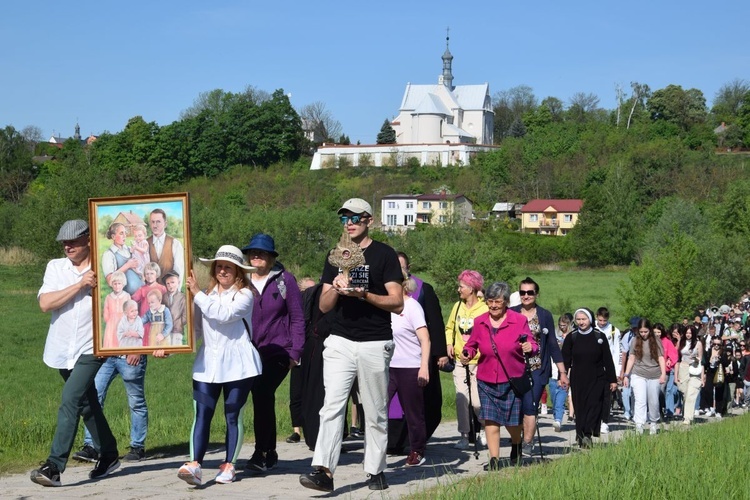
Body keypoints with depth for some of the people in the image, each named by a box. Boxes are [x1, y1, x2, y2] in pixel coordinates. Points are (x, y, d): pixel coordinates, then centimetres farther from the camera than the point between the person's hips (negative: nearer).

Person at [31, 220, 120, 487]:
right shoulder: (55, 267, 3)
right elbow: (45, 303, -12)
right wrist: (79, 285, -16)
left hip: (90, 350, -4)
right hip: (62, 350, 5)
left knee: (70, 402, -17)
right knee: (87, 405, 17)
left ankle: (54, 466, -18)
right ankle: (108, 456, 33)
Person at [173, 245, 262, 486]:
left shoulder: (244, 295, -3)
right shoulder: (207, 295, 13)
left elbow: (222, 314, -21)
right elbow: (197, 329, 12)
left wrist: (197, 293, -16)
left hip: (236, 364, -4)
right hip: (207, 364, 4)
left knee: (233, 416, 4)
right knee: (202, 414, -7)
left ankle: (228, 465, 14)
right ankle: (195, 465, -14)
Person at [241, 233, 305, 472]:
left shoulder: (285, 280, 1)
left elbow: (297, 318, 1)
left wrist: (295, 352, -5)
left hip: (278, 351, -4)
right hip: (251, 352, 4)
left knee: (262, 395, -19)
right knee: (263, 399, 9)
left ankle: (261, 453, -15)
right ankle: (270, 454, 20)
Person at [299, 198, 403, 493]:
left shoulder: (384, 255, 0)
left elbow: (397, 303, -6)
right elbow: (324, 306, 10)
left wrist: (364, 294, -20)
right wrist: (336, 289, -11)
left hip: (375, 344, -3)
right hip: (340, 342, 3)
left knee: (375, 412, 5)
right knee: (332, 405, -10)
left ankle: (375, 471, 15)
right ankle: (323, 471, -16)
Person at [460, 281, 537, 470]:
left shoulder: (519, 320, -4)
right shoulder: (479, 322, 2)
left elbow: (533, 345, -2)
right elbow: (472, 344, 14)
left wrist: (530, 348, -25)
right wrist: (467, 353, -8)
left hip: (512, 380, -1)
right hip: (487, 381, 2)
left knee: (512, 421, 6)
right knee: (490, 420, -5)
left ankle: (516, 445, 39)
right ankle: (494, 460, 2)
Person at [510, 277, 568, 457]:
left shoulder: (545, 315, 5)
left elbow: (553, 344, 7)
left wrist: (562, 371, 7)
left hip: (537, 369, -1)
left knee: (530, 406, -10)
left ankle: (527, 444, -7)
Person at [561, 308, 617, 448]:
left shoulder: (599, 336, 3)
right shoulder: (571, 338, 4)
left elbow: (607, 360, 5)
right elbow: (565, 359, 2)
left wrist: (612, 379, 4)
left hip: (597, 379, -1)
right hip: (578, 380, 1)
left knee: (594, 405, -13)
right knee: (580, 408, 3)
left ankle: (587, 434, -21)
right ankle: (582, 437, 10)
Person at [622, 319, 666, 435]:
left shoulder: (656, 341, 2)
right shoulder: (635, 341, 5)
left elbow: (661, 358, -1)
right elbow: (631, 359, 7)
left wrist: (663, 374, -12)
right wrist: (626, 375, 4)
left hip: (654, 376, 0)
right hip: (638, 375, 0)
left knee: (653, 402, 10)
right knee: (640, 401, -12)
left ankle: (654, 423, 29)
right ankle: (639, 425, -20)